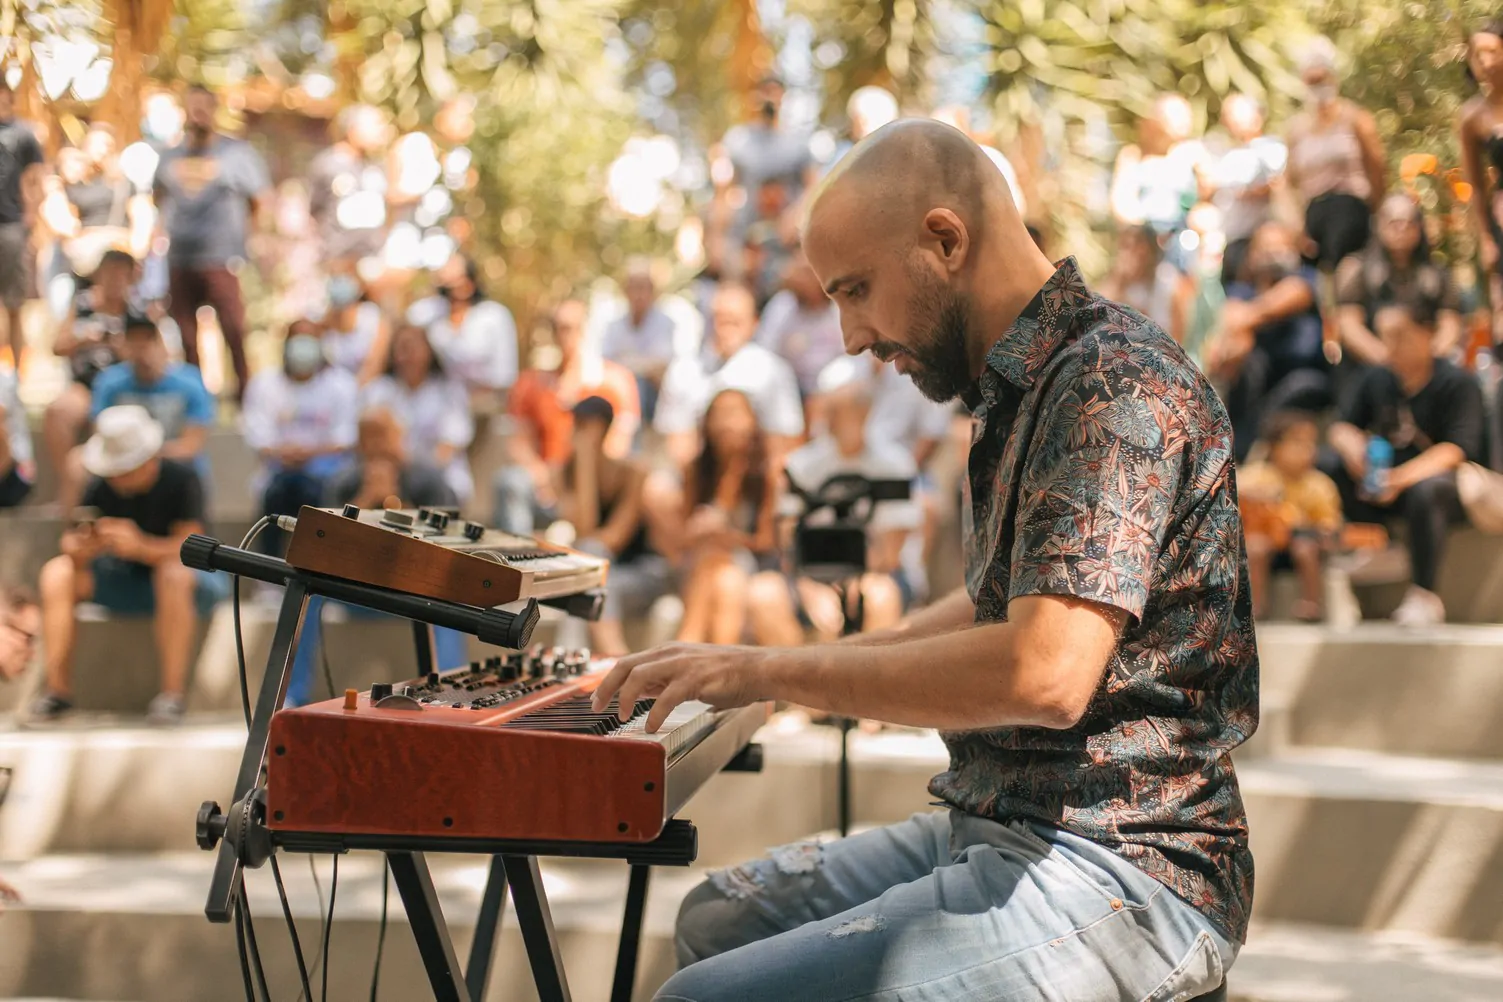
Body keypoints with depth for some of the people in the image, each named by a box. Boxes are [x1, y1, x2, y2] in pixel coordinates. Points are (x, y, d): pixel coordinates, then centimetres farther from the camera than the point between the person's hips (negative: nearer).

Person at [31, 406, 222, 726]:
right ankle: (58, 690, -17)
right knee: (57, 573, -17)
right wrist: (80, 551, -40)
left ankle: (172, 694, -36)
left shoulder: (181, 480, -20)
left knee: (175, 573, -39)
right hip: (126, 582, 4)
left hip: (189, 582, -4)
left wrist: (141, 546, -45)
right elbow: (72, 545, -15)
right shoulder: (101, 488, -11)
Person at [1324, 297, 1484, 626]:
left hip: (1438, 476, -5)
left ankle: (1423, 595, -23)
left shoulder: (1458, 383, -12)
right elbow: (1341, 427, 5)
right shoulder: (1378, 378, 3)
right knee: (1327, 467, -19)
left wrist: (1403, 477, -38)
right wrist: (1353, 445, -22)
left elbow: (1458, 448, -23)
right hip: (1381, 486, 5)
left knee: (1425, 491, -40)